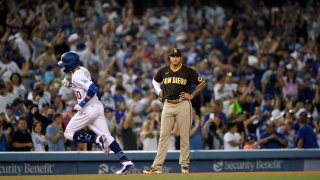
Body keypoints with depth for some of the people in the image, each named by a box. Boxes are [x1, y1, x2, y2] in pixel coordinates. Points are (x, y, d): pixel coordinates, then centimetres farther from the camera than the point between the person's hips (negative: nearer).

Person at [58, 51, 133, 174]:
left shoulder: (77, 76, -18)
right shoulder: (82, 70, 10)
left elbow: (92, 89, -29)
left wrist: (81, 104, -22)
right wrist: (69, 85, 15)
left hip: (88, 109, -9)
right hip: (97, 107, 9)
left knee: (68, 133, 4)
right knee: (106, 136, 7)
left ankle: (97, 139, -12)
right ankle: (126, 162, -3)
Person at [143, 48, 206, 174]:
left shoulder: (188, 71, 0)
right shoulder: (163, 71, 9)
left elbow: (202, 83, 7)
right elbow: (155, 81, 29)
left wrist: (192, 96, 0)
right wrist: (159, 91, 13)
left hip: (183, 105, -3)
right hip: (168, 105, 3)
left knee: (184, 136, -1)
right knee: (163, 135, -1)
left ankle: (184, 165, 5)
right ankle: (157, 167, -3)